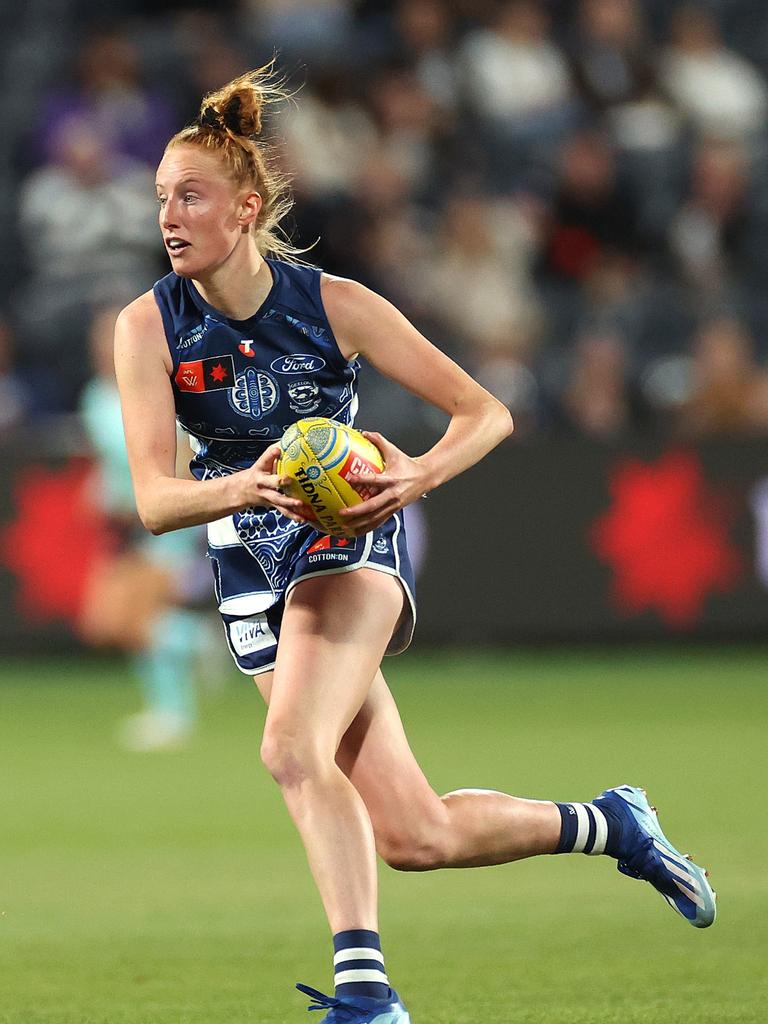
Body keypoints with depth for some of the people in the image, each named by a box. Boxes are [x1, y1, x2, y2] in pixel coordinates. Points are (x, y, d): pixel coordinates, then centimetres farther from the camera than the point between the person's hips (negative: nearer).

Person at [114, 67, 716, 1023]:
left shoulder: (332, 304, -11)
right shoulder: (149, 327, -8)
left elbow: (484, 413, -6)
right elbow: (153, 500, -16)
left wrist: (418, 474, -27)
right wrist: (245, 488, -37)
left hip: (349, 546, -3)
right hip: (251, 576, 3)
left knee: (292, 748, -31)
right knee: (419, 837, 1)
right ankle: (605, 823, 25)